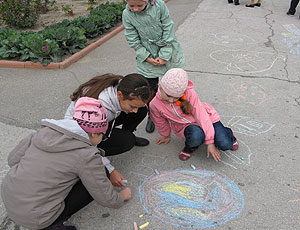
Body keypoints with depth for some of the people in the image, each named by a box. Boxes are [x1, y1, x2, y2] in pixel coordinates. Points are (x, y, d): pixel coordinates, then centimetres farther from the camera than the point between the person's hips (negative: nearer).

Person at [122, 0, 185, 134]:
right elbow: (133, 40, -8)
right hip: (147, 58, 0)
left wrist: (164, 55, -16)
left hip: (168, 54, 0)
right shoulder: (127, 15, -13)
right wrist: (147, 58, -14)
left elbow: (168, 31, -13)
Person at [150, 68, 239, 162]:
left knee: (225, 144, -16)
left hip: (207, 118, 0)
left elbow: (202, 116, -23)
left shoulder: (189, 93, -26)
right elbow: (160, 123, 2)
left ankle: (227, 133, 21)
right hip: (185, 126, 1)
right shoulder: (155, 105, -19)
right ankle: (191, 145, 1)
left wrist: (210, 142, -24)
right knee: (196, 136, -36)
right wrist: (166, 136, 20)